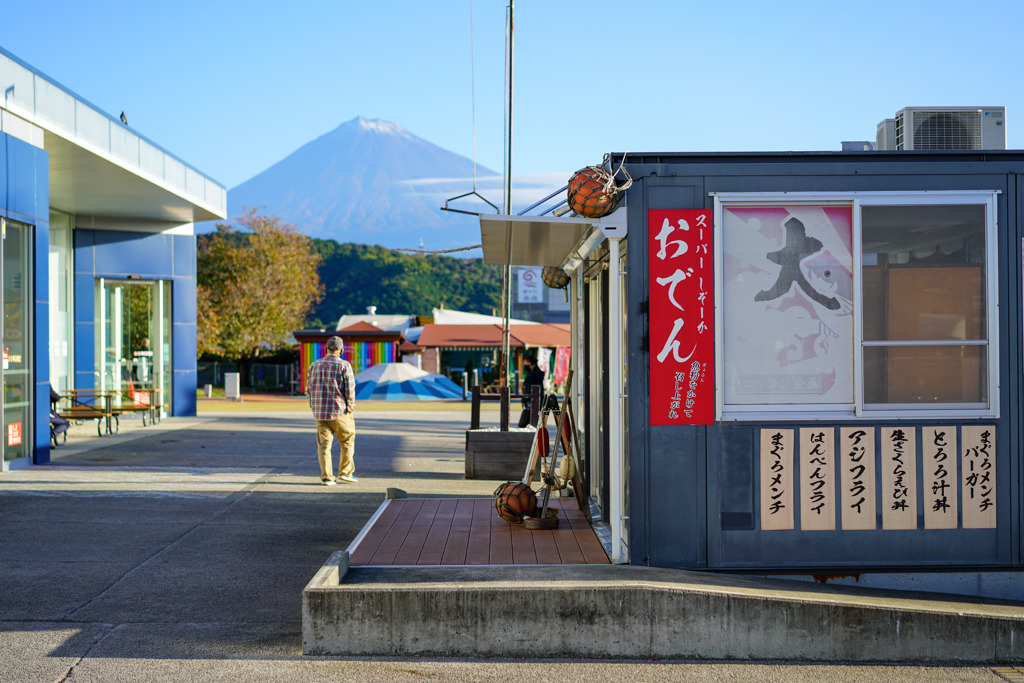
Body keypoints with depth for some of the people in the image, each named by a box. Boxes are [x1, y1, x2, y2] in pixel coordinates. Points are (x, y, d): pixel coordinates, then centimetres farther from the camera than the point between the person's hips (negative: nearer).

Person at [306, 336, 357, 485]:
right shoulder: (344, 366, -8)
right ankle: (345, 472, 11)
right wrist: (351, 408, 2)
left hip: (320, 412, 4)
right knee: (347, 442, 13)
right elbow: (350, 389, -11)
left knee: (324, 444, 7)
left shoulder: (315, 365, 5)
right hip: (339, 411, -4)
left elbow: (309, 389, 8)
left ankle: (326, 477, 2)